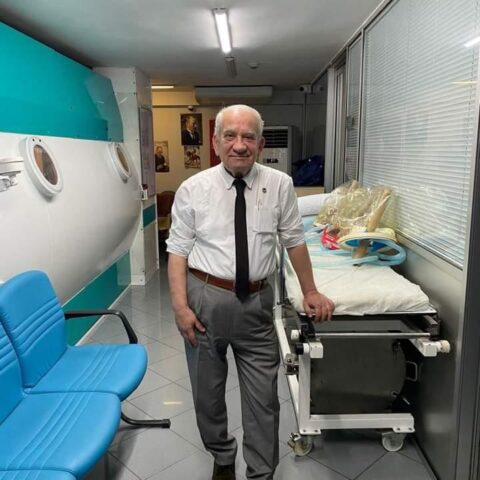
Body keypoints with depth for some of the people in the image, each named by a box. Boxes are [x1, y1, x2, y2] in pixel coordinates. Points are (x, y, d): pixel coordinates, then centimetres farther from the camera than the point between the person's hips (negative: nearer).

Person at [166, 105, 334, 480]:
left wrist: (309, 291, 10)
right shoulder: (193, 189, -5)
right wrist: (181, 306, -11)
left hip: (256, 302, 0)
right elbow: (178, 251, -4)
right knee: (207, 392, 17)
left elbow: (294, 241, 6)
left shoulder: (280, 185, -3)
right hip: (206, 298, 0)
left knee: (263, 396, 9)